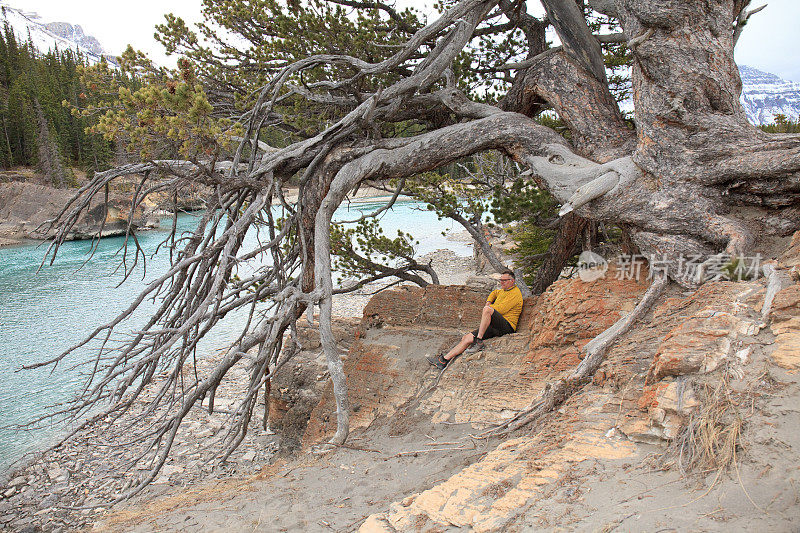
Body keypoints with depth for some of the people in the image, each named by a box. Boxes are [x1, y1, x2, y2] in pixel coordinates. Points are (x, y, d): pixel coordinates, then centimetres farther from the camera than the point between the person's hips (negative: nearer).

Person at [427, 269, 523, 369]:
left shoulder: (515, 293, -4)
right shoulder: (503, 291, 24)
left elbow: (500, 309, -14)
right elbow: (495, 292, 47)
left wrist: (487, 308, 3)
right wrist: (488, 303, 26)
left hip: (507, 326, -9)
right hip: (494, 327, 9)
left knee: (487, 309, -36)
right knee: (466, 338, -6)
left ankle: (479, 342, -30)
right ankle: (444, 360, -8)